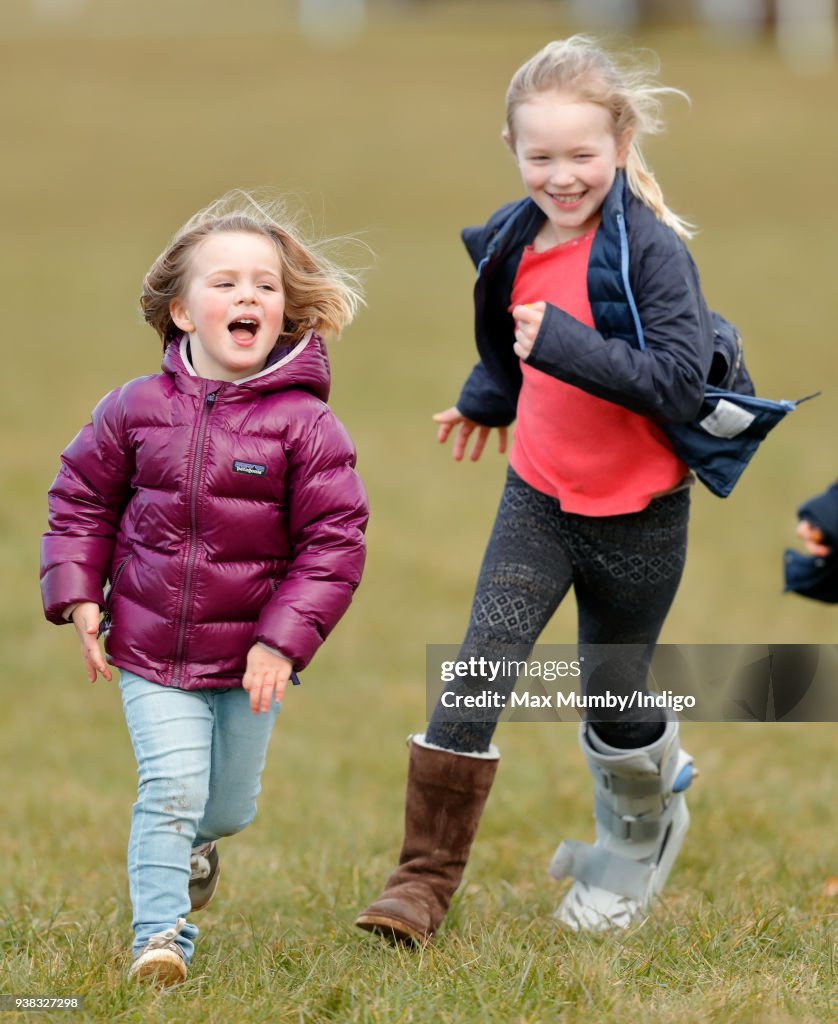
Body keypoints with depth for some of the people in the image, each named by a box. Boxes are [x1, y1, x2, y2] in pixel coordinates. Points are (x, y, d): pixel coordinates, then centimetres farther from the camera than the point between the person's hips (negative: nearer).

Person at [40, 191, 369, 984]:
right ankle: (160, 934, -4)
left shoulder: (304, 423, -11)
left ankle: (190, 845, 49)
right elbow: (81, 500, 9)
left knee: (229, 805, 16)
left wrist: (283, 639, -15)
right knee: (172, 786, -13)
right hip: (149, 651, 0)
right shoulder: (136, 408, -4)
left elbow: (333, 543, -9)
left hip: (249, 657, 0)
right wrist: (78, 595, 0)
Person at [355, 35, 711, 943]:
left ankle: (641, 838, 42)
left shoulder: (650, 248, -20)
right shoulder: (514, 243, 1)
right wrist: (487, 400, 38)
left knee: (612, 700, 12)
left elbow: (681, 381, -27)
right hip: (538, 500, 4)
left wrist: (563, 344, -33)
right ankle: (424, 881, -3)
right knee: (472, 685, -8)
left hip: (637, 517, -4)